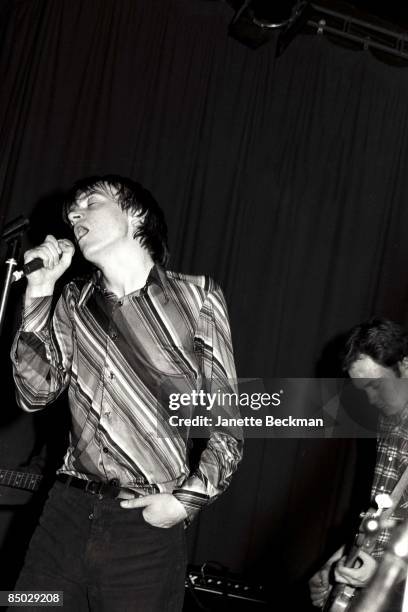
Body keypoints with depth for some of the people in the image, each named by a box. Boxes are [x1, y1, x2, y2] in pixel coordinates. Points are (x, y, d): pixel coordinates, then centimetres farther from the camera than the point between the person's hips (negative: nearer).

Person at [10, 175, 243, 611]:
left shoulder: (195, 298, -1)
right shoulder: (74, 302, 11)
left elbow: (228, 419, 1)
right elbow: (36, 393, 0)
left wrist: (188, 499, -9)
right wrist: (39, 290, -2)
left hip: (148, 524, -3)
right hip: (67, 511, 3)